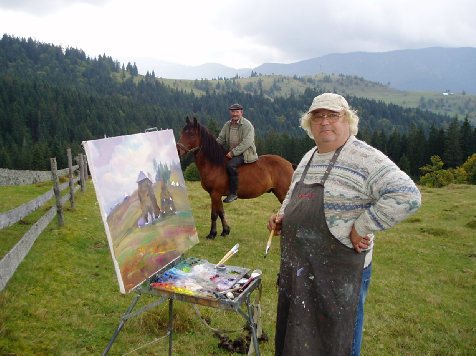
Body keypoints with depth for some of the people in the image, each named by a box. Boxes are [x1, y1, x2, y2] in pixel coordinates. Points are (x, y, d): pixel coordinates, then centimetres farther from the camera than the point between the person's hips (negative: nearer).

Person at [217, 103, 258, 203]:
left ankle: (233, 193, -22)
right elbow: (220, 139, 13)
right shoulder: (227, 125, 14)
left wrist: (233, 152, -22)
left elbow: (246, 143, -16)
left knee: (230, 165, -31)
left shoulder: (247, 125, -7)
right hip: (230, 153, 8)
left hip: (244, 153, -7)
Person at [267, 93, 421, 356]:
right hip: (298, 267, 7)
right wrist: (282, 215, 7)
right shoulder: (308, 158, 10)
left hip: (341, 272, -7)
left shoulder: (365, 159, -15)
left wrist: (360, 229, -22)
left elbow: (407, 196, -25)